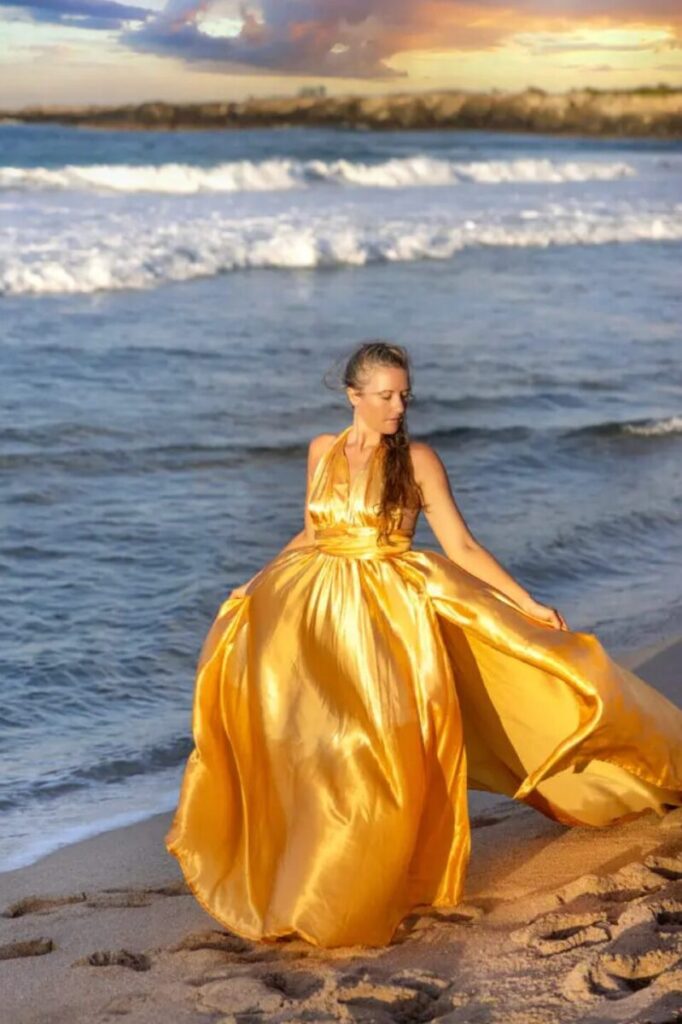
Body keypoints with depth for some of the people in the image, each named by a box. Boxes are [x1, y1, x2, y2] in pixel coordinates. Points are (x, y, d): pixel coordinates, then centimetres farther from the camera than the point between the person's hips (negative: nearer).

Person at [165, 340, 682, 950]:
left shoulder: (418, 461, 0)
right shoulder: (323, 451, 10)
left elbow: (462, 547, 0)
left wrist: (528, 606, -4)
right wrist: (255, 584, 13)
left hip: (391, 612, -3)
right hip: (318, 606, 3)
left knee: (382, 736, -19)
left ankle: (370, 887, -3)